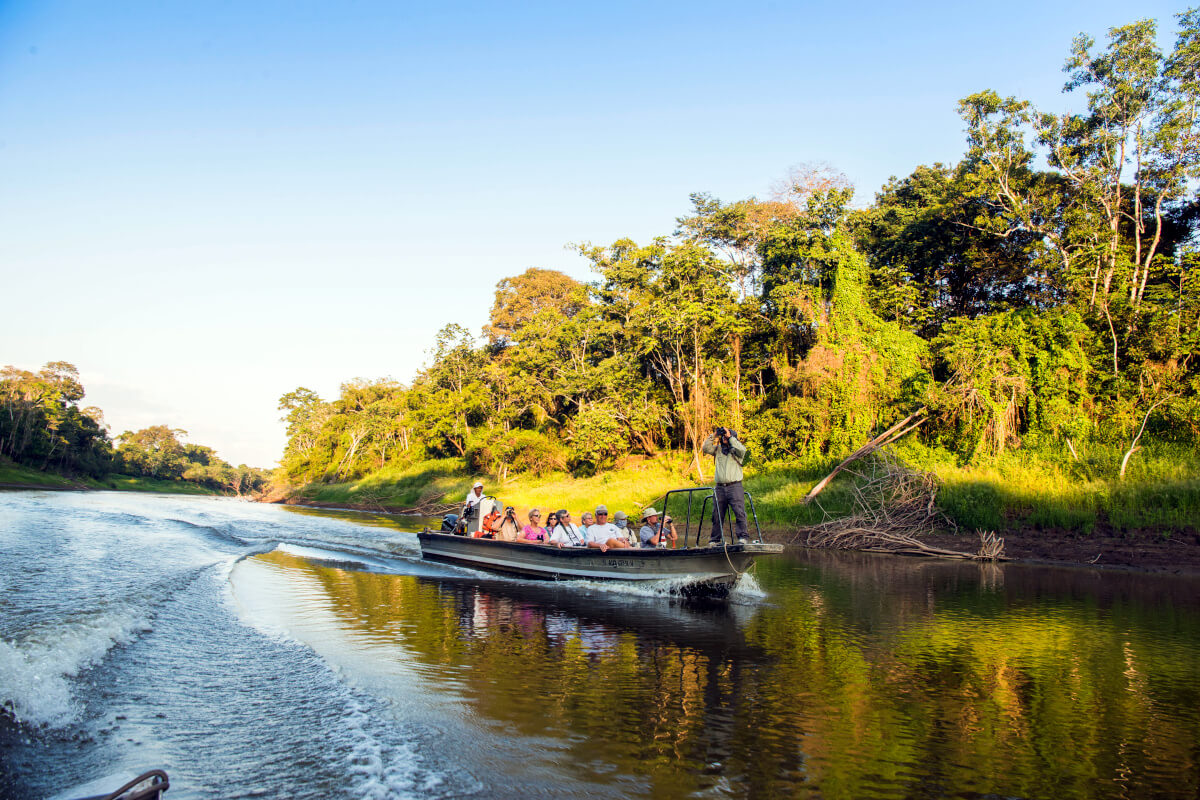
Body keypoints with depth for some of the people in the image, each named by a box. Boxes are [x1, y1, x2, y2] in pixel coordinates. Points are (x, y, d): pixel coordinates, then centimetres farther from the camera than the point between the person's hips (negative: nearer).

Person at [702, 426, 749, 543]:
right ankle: (715, 539, 12)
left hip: (735, 486, -4)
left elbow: (741, 450, -16)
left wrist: (730, 437, -9)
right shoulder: (718, 449, 17)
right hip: (720, 487, 4)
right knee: (717, 515, 5)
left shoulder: (736, 450, 6)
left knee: (739, 512, -14)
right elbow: (705, 448, 6)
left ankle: (742, 537, -12)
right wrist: (713, 436, 1)